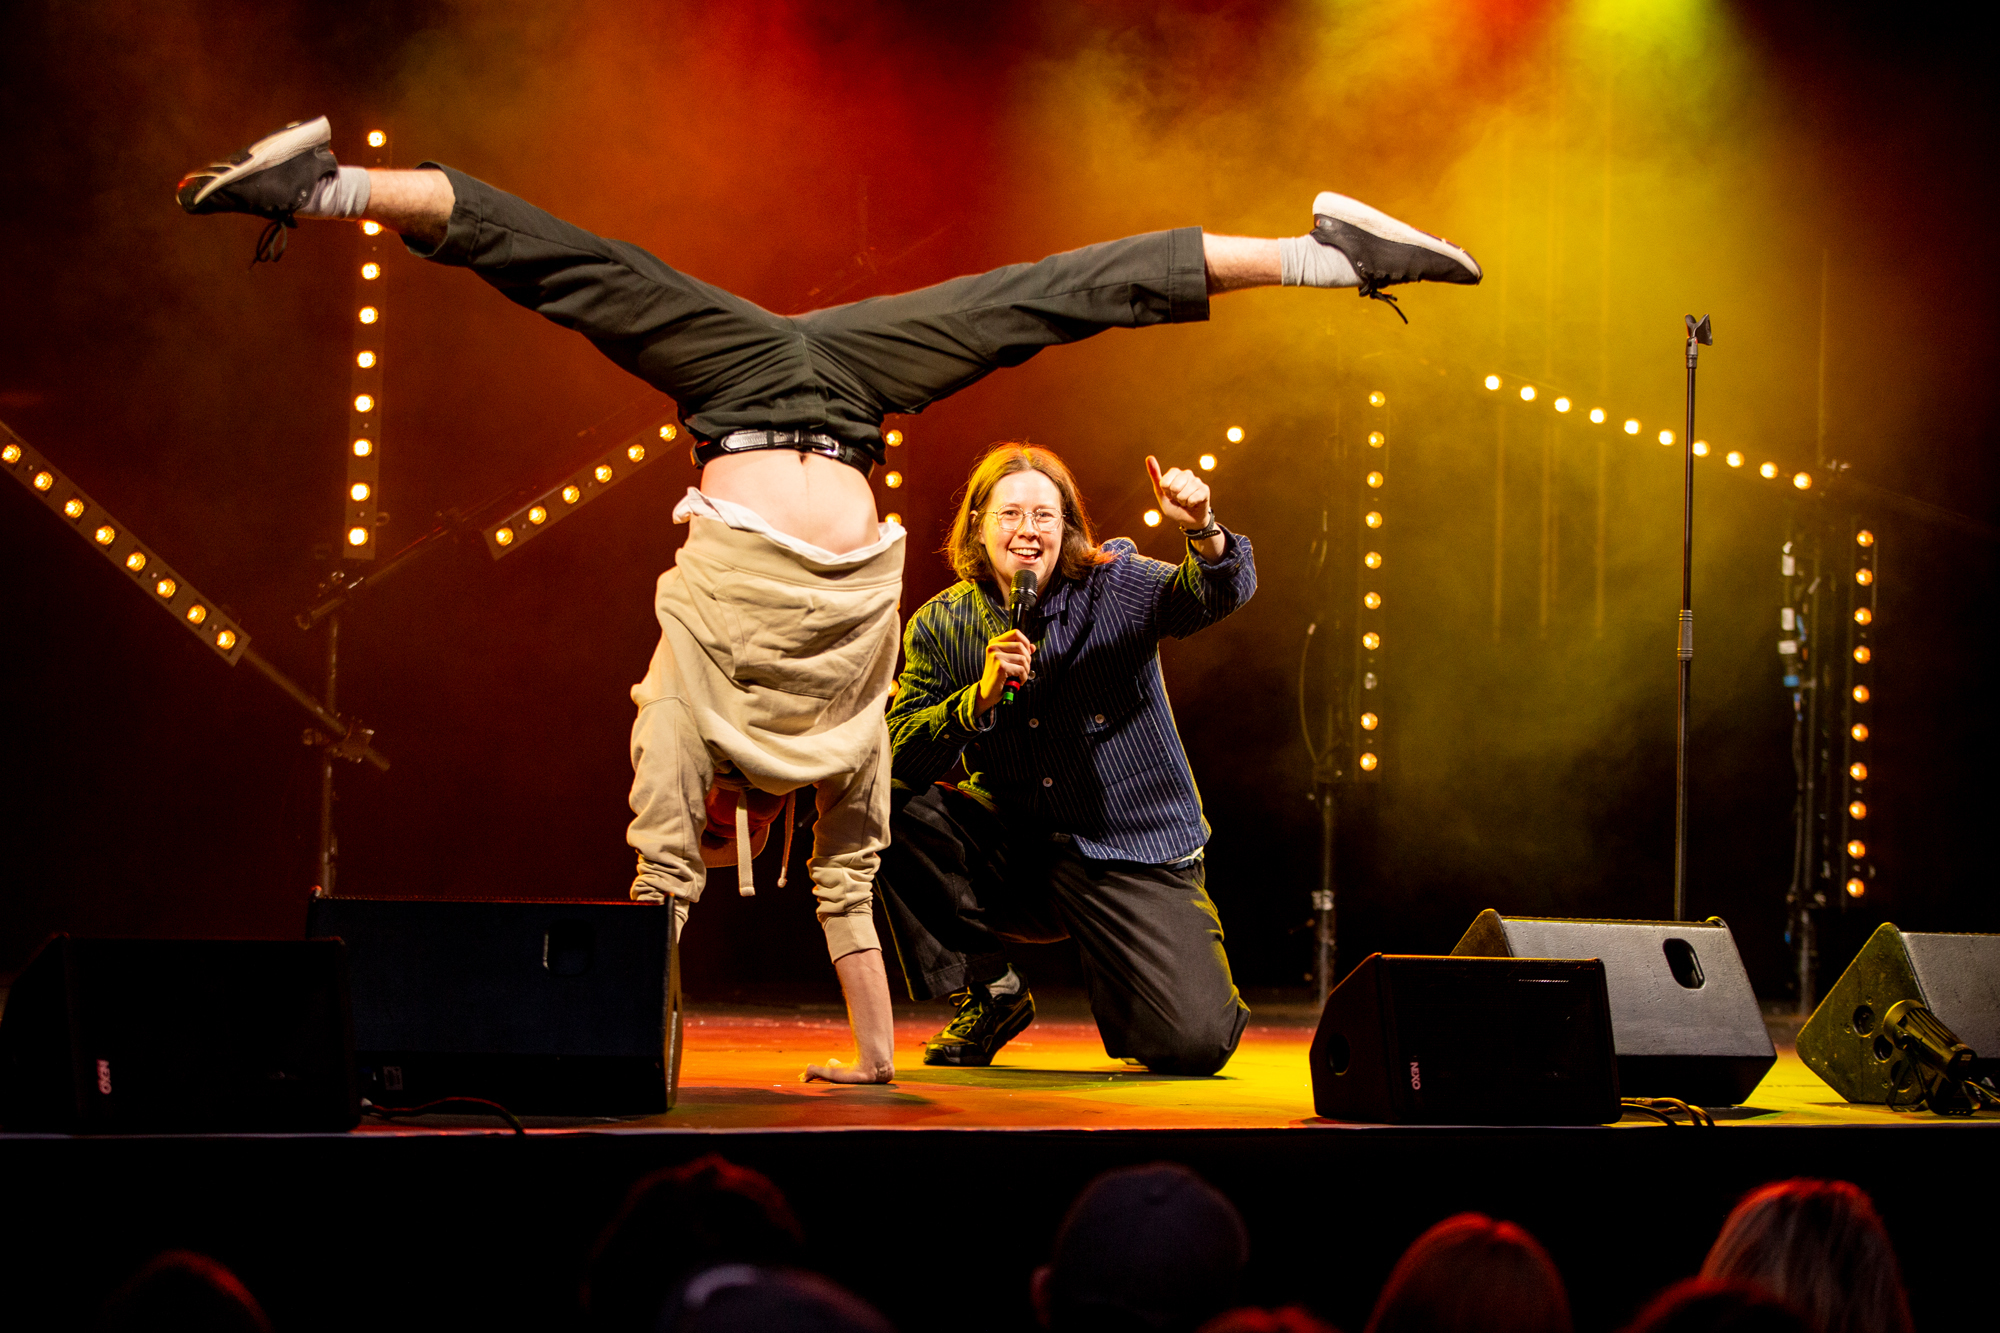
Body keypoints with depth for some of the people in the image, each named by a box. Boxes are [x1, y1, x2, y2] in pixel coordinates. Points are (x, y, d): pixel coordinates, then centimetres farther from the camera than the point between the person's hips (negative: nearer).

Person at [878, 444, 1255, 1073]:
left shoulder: (1115, 585, -8)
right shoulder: (940, 626, -2)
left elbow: (1218, 594, -26)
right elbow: (899, 760, -11)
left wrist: (1204, 531, -48)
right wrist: (981, 697, -27)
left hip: (1137, 856, -2)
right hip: (1016, 854, 2)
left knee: (1196, 1043, -20)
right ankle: (988, 993, -2)